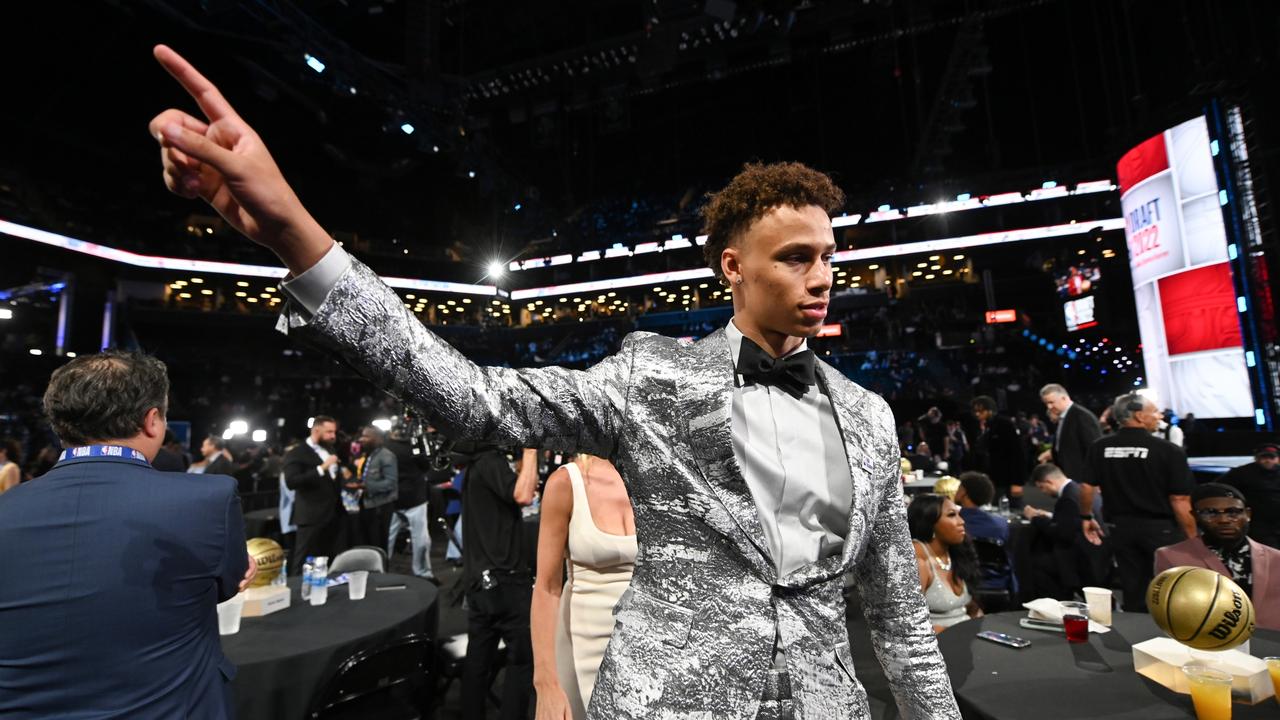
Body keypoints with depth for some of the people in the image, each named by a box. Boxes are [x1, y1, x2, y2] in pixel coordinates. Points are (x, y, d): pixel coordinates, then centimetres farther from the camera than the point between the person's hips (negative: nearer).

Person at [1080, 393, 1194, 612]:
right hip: (1161, 528, -3)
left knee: (1133, 593, 14)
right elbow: (1180, 501, -13)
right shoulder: (1169, 450, -13)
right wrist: (1193, 539, -3)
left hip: (1122, 527, 3)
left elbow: (1087, 487, -1)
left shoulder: (1100, 447, -3)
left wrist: (1086, 517, 13)